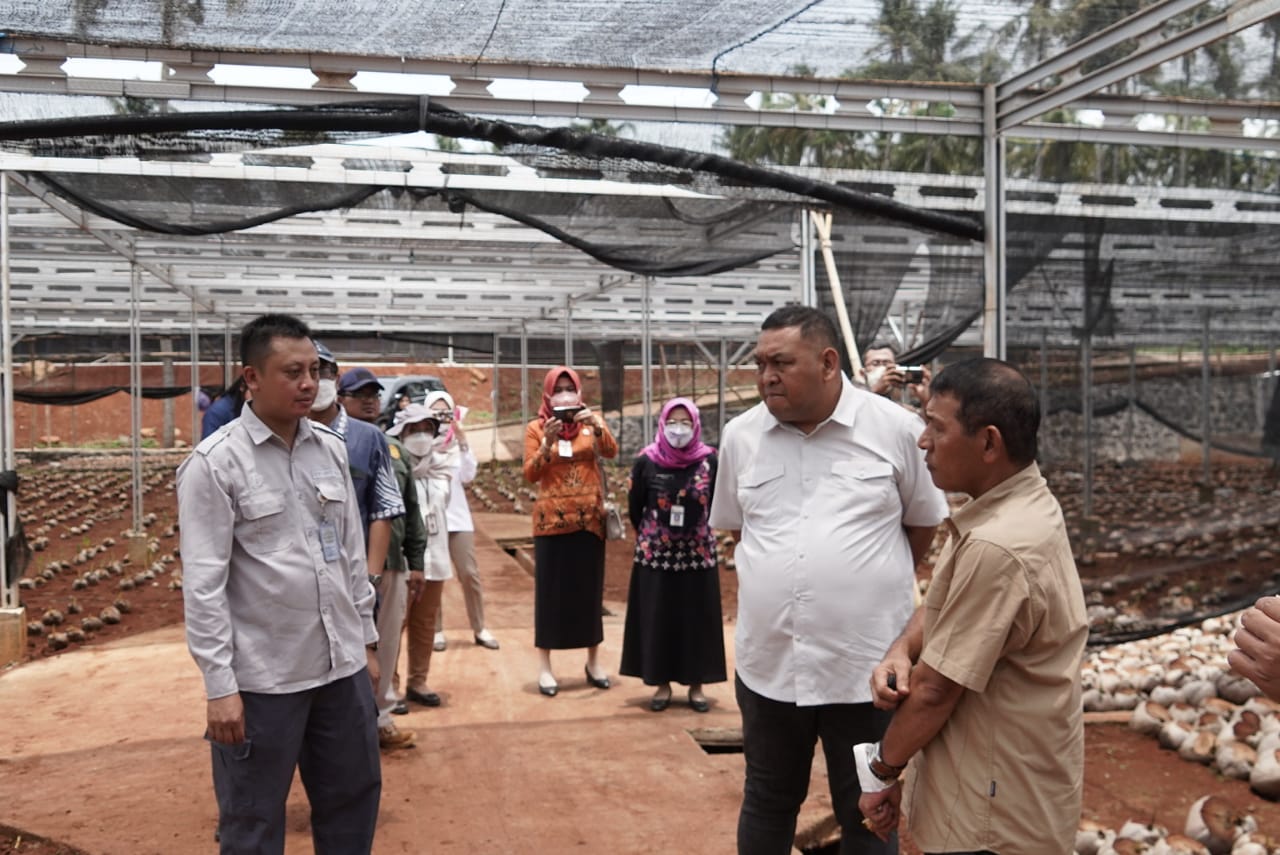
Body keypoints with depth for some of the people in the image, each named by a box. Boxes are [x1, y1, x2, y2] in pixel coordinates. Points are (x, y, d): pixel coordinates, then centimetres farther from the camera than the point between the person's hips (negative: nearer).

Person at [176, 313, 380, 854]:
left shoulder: (331, 448, 5)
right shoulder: (215, 463, -11)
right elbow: (203, 584, -13)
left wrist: (366, 641, 12)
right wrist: (220, 685, -15)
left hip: (342, 665, 5)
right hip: (262, 677, -5)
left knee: (354, 798, 18)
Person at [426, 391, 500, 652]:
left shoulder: (459, 443, 7)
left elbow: (467, 476, -6)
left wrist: (462, 443, -13)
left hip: (457, 516, 2)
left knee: (469, 574, 3)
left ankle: (479, 629, 14)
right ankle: (437, 630, 13)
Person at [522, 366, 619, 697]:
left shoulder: (591, 421, 5)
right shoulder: (536, 428, 0)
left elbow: (612, 452, -12)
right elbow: (529, 475, -8)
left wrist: (597, 426, -28)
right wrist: (547, 444, -22)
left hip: (589, 518, 2)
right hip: (551, 519, -2)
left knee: (590, 588, 7)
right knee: (550, 589, 0)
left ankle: (594, 661, 18)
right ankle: (544, 666, 7)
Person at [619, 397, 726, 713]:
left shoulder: (709, 461, -6)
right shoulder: (647, 460, -7)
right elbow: (634, 506, 5)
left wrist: (698, 530, 6)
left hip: (698, 554, 0)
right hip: (655, 554, 0)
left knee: (696, 619, 7)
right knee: (658, 619, 6)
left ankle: (696, 685, 18)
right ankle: (662, 684, 19)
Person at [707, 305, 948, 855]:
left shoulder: (896, 429, -9)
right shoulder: (740, 436, 1)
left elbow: (925, 524, 5)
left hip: (866, 663, -2)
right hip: (767, 663, 3)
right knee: (766, 805, 20)